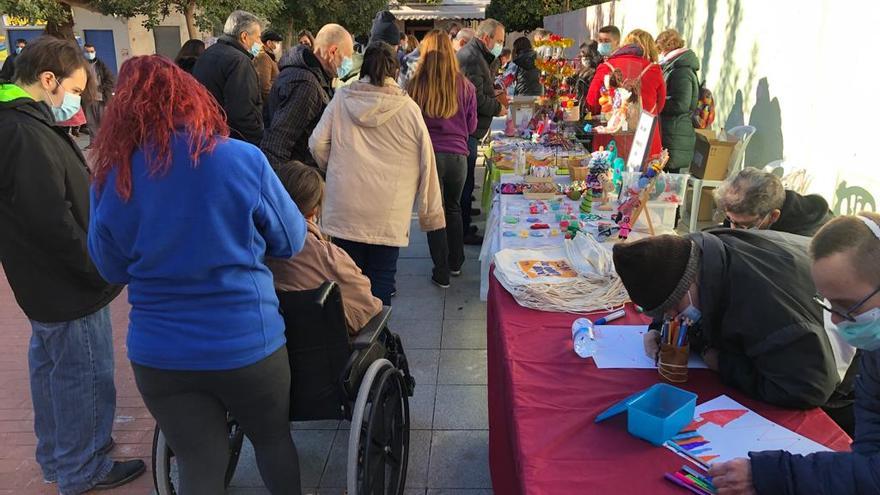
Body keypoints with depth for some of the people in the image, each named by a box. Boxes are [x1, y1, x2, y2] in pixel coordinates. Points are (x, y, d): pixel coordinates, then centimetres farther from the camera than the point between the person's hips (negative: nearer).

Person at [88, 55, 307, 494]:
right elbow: (291, 241, -2)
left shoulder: (110, 179, -8)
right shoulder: (242, 159, -15)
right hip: (247, 342, -1)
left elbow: (112, 269, 6)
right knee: (273, 439, 23)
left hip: (159, 353, 2)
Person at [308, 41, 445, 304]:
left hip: (344, 210, 2)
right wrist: (431, 213, 10)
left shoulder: (342, 98, 2)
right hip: (388, 214, -2)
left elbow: (317, 144, 1)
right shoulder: (408, 108, -2)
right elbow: (426, 163, 1)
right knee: (380, 282, 7)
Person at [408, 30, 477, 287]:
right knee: (454, 208, 22)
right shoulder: (464, 86, -4)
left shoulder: (416, 85, -9)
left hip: (428, 155, -2)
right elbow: (471, 126, 6)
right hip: (457, 155, 2)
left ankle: (442, 273, 15)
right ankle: (456, 263, 34)